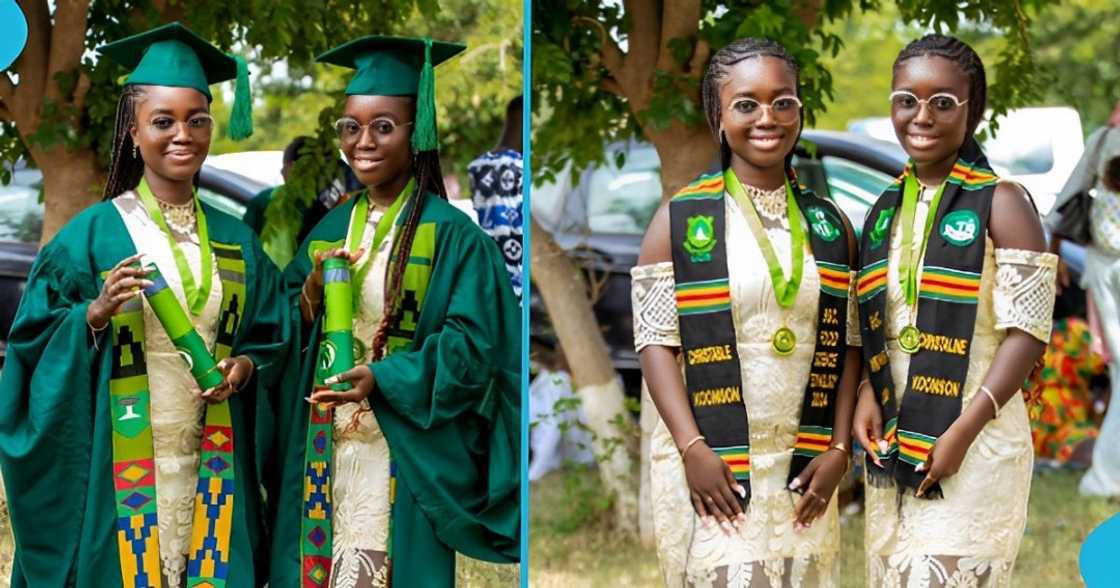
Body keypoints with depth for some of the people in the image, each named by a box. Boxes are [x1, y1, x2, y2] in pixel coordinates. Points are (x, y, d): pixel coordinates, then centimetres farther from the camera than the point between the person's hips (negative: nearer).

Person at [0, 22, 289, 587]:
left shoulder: (236, 240, 9)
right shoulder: (92, 234, -3)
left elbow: (271, 336, 14)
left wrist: (245, 366, -6)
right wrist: (96, 314, -20)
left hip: (212, 467, 4)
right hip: (117, 472, -3)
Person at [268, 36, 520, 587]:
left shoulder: (449, 233, -7)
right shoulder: (331, 228, 12)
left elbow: (471, 345, -13)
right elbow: (288, 331, 14)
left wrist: (382, 378, -23)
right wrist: (312, 293, -7)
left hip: (405, 456, -5)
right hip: (329, 452, 5)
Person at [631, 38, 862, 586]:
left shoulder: (829, 223, 10)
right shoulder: (681, 219, 0)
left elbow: (848, 343, 9)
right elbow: (656, 341, -5)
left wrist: (838, 449, -1)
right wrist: (693, 448, -14)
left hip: (805, 470, 3)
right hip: (710, 466, -3)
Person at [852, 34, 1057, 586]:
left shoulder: (1001, 204, -7)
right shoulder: (886, 210, 12)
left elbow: (1026, 333, -12)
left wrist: (964, 431, -19)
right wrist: (867, 392, -3)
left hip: (974, 449, -6)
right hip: (892, 444, 6)